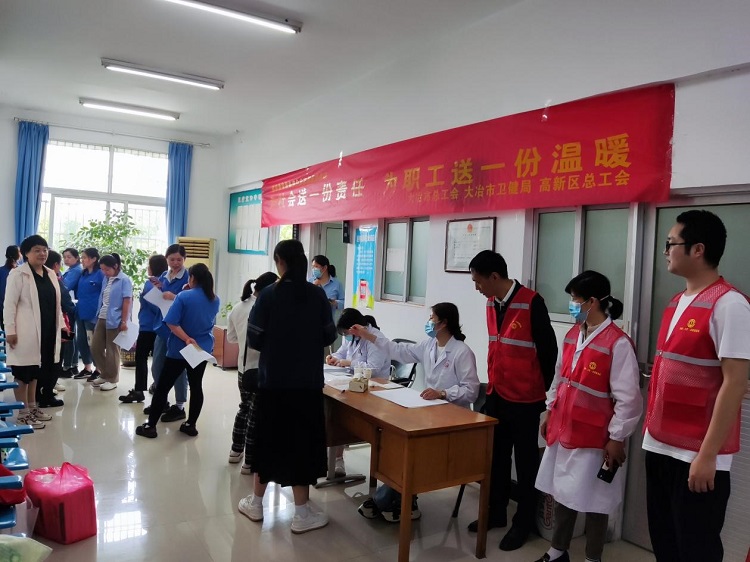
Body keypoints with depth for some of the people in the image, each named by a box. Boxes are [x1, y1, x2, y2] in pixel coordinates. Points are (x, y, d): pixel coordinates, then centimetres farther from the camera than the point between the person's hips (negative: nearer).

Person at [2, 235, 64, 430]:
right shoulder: (18, 274, -8)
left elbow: (56, 303, 16)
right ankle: (23, 412, 10)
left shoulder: (50, 274, 12)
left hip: (46, 331, 7)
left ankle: (32, 407, 27)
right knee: (23, 370, 2)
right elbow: (9, 304, -11)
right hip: (26, 332, -7)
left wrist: (60, 325, 12)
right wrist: (10, 331, -16)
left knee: (36, 369, 16)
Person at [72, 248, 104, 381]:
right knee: (81, 341, 12)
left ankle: (98, 370, 13)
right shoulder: (83, 274, 10)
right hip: (81, 313, 8)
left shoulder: (100, 274, -11)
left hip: (93, 314, -8)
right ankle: (87, 368, 24)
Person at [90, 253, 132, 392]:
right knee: (95, 348, 10)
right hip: (102, 318, 8)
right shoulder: (107, 280, 12)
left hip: (114, 320, -8)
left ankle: (112, 379, 13)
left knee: (112, 351, 1)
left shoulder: (124, 280, -10)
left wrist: (124, 321, -17)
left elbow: (127, 301, -14)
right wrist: (98, 315, 17)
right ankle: (105, 375, 24)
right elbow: (102, 299, 19)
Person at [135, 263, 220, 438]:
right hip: (203, 349, 5)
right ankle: (191, 425, 16)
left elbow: (172, 323, -20)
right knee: (196, 386, 11)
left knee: (162, 387, 5)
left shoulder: (184, 296, -14)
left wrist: (187, 339, -19)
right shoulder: (215, 300, 1)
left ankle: (150, 426, 10)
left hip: (179, 350, -5)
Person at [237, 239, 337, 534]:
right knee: (302, 439, 8)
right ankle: (302, 513, 13)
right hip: (308, 381, 1)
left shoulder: (269, 295, -9)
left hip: (273, 380, 0)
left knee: (268, 437, 14)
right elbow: (329, 336, 1)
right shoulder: (318, 295, -4)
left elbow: (253, 339, -7)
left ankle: (256, 503, 29)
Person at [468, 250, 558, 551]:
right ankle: (496, 512, 33)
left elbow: (549, 350, -11)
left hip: (524, 399, -6)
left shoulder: (531, 302, -18)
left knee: (525, 461, 9)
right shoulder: (491, 304, 4)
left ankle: (524, 522, 25)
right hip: (496, 395, 7)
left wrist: (541, 389, -2)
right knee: (496, 457, 16)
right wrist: (493, 383, 12)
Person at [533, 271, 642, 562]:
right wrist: (549, 412, 17)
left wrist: (616, 438, -14)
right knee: (562, 492, 18)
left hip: (594, 437, -7)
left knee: (593, 500, 9)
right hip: (563, 429, 7)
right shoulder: (572, 334, 6)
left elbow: (628, 398, -16)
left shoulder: (618, 343, -17)